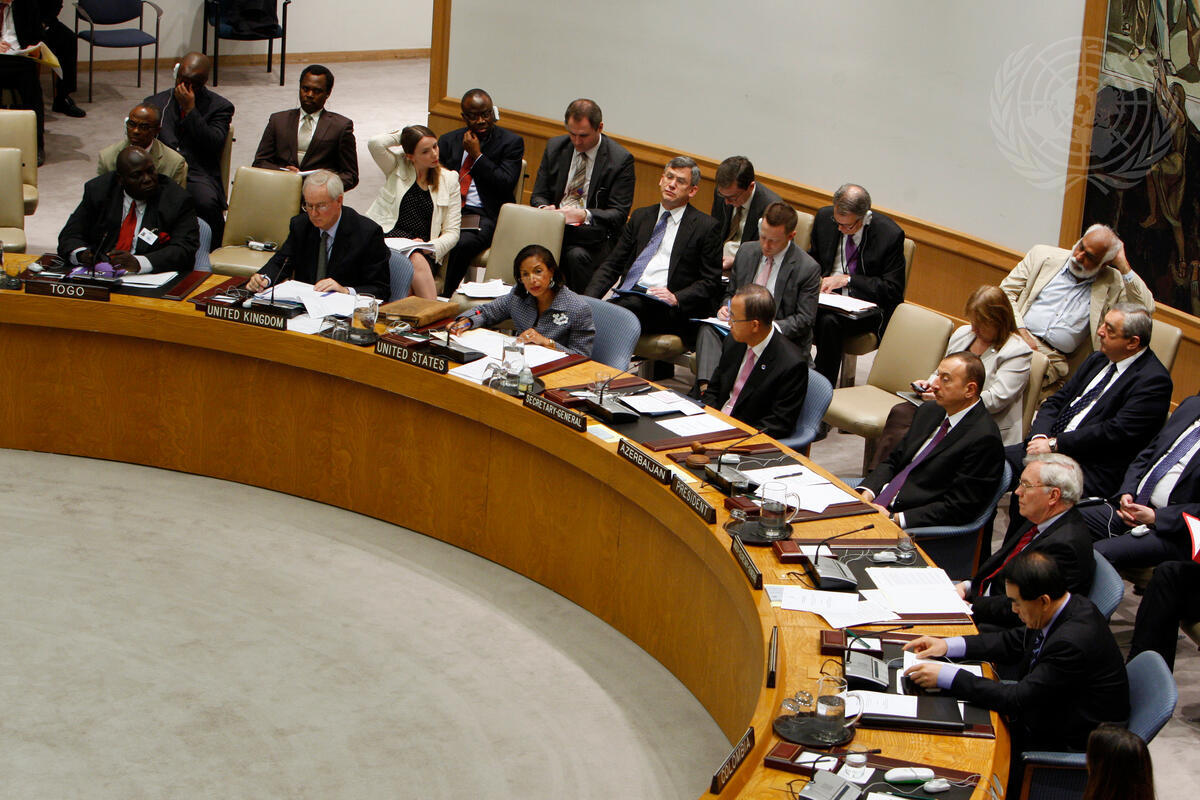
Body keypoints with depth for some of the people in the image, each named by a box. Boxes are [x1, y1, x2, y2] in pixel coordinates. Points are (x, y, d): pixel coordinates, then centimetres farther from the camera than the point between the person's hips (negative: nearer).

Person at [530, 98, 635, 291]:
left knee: (577, 255, -37)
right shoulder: (555, 147, 9)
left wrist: (584, 215, -24)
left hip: (592, 234, -3)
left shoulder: (620, 159, -4)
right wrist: (544, 208, -12)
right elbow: (538, 195, 13)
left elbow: (619, 214, -7)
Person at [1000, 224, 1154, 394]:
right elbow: (1006, 291, 9)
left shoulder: (1113, 285, 9)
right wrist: (1021, 331, -7)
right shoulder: (1043, 255, 11)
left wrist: (1123, 266, -5)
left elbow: (1146, 308, -5)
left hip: (1051, 356, -1)